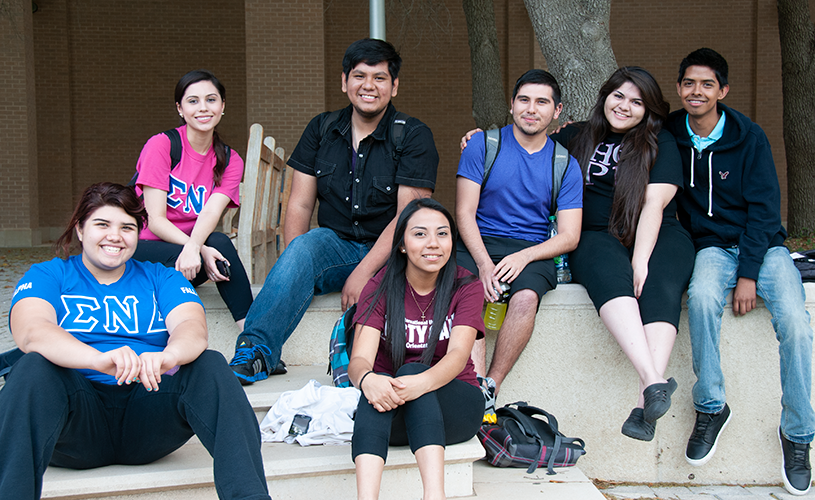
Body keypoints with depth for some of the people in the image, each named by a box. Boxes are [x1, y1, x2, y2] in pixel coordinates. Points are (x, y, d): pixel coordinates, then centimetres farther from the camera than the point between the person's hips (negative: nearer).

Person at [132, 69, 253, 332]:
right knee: (219, 246, -32)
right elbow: (155, 220, -14)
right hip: (140, 249, -4)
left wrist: (194, 248, -36)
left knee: (219, 244, -31)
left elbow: (211, 212, -13)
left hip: (187, 245, 4)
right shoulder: (161, 145, -8)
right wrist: (202, 252, -31)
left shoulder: (230, 161, 5)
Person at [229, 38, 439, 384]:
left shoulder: (414, 136, -3)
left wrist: (363, 272, -22)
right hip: (335, 246, 3)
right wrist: (292, 265, -13)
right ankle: (255, 352, -36)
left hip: (389, 254, -2)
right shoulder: (322, 129, 9)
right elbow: (299, 205, 4)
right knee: (306, 244, -30)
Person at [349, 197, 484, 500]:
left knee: (411, 370, -32)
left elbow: (458, 354, -18)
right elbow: (359, 359, -13)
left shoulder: (466, 287, -1)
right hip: (393, 419, 1)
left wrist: (422, 382, -41)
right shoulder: (380, 288, 0)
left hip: (454, 402, 0)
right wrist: (367, 378, -40)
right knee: (378, 386, -33)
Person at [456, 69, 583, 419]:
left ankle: (491, 389, -22)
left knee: (526, 296, -33)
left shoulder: (566, 165, 8)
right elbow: (465, 213, -1)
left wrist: (523, 256, -17)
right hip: (478, 244, 0)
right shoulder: (484, 145, 5)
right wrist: (483, 262, -18)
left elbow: (569, 236, 2)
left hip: (533, 251, 0)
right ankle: (478, 387, -33)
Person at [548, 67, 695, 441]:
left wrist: (641, 261, -18)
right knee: (609, 274, -36)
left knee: (660, 285, -34)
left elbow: (653, 205, -5)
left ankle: (644, 405, -47)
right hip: (596, 238, 1)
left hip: (656, 237, 0)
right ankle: (654, 381, -52)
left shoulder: (661, 143, 7)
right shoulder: (577, 137, 16)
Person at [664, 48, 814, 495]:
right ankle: (710, 407, -19)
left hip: (762, 245, -1)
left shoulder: (749, 137, -5)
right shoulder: (670, 135, 2)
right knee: (702, 295, -34)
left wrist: (748, 274, -16)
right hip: (712, 245, 1)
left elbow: (764, 208, -8)